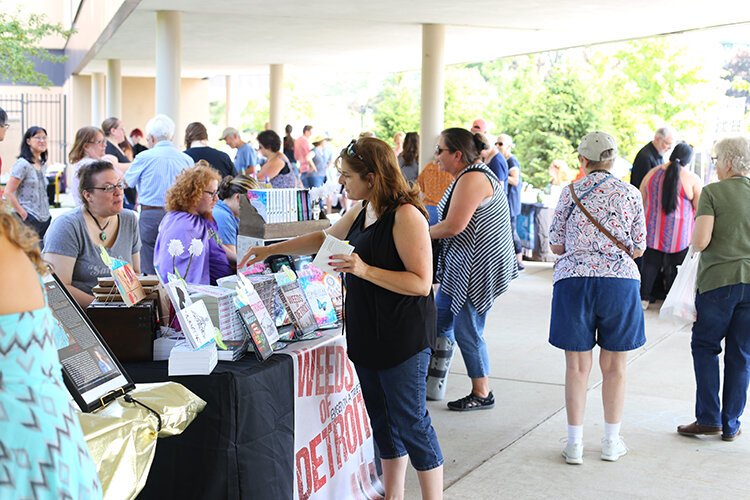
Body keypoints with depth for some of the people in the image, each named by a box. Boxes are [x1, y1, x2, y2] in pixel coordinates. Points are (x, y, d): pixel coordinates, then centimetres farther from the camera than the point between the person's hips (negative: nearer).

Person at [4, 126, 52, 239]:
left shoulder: (43, 165, 13)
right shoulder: (22, 164, -9)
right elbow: (8, 192, -13)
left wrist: (47, 214, 12)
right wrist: (23, 214, -12)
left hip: (45, 219, 7)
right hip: (29, 221, -7)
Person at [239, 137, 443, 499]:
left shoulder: (405, 216, -19)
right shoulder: (360, 212, 10)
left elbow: (421, 283, -22)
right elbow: (325, 239, 27)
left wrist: (365, 270, -29)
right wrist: (271, 250, 27)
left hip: (402, 336, -9)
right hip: (366, 332, 9)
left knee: (410, 420, -1)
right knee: (381, 418, 16)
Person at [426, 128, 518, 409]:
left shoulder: (472, 179, -19)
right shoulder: (463, 177, 15)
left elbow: (454, 226, -25)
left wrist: (425, 233, -8)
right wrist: (432, 232, -2)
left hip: (478, 267, -11)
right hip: (460, 266, 11)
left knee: (467, 332, 0)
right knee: (440, 320, 15)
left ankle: (482, 395, 14)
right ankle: (434, 385, 25)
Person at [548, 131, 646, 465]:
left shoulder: (571, 192, 1)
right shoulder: (630, 194, 3)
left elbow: (556, 245, 4)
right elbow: (638, 249, 5)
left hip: (573, 279, 0)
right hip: (620, 280, 1)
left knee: (577, 367, 7)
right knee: (614, 367, 12)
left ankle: (575, 444, 11)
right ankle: (611, 443, 21)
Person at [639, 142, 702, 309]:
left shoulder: (652, 173, 2)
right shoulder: (692, 179, -9)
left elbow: (641, 202, 11)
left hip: (652, 231, 3)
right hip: (678, 234, -3)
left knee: (650, 264, 11)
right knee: (674, 267, 7)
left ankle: (643, 298, 14)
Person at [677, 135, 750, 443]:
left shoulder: (712, 192, -7)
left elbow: (700, 242, -15)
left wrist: (696, 228, 6)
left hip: (718, 280, -4)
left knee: (705, 347, 11)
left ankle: (708, 418, 7)